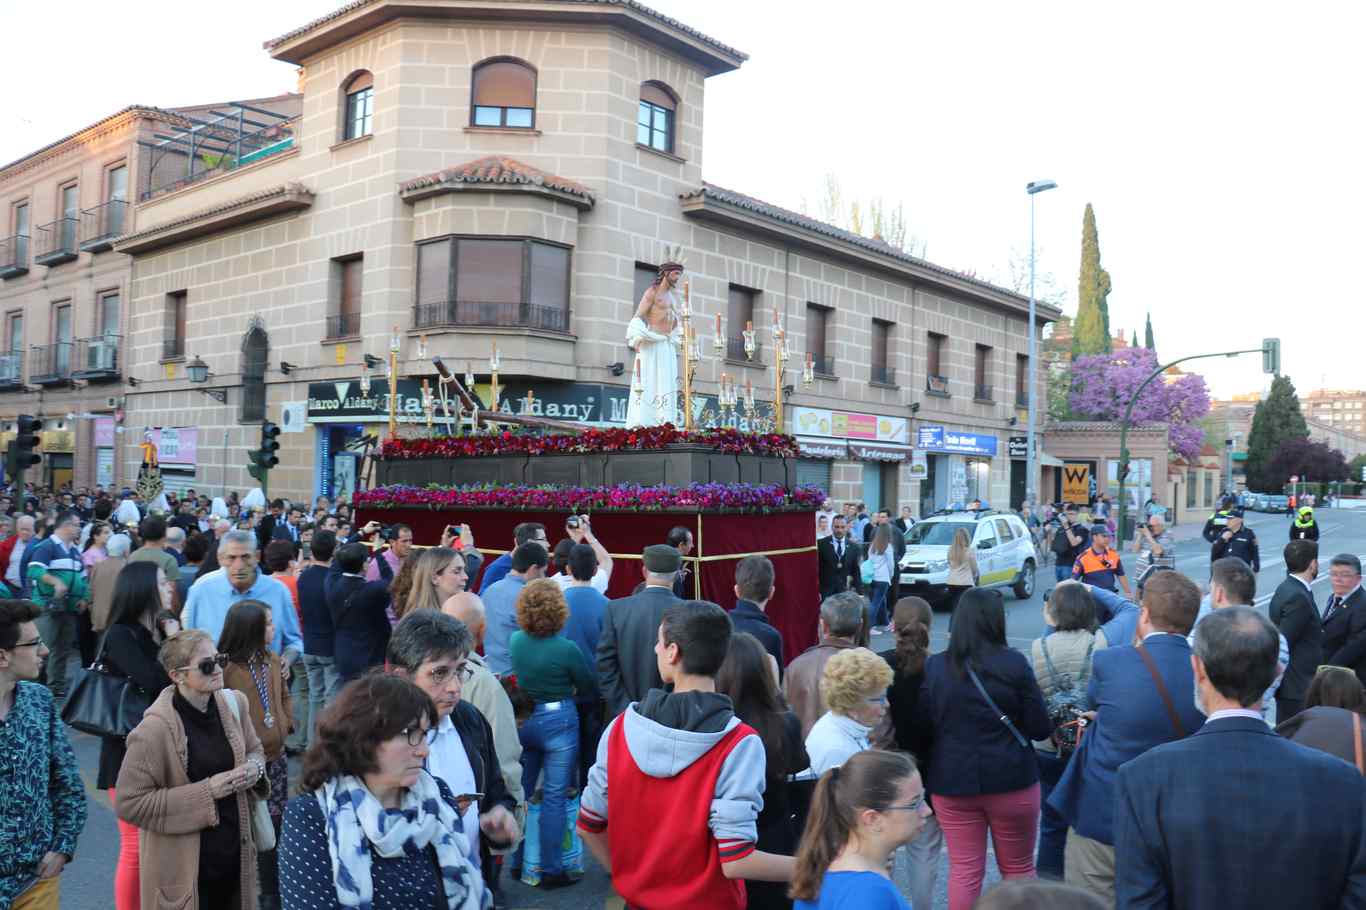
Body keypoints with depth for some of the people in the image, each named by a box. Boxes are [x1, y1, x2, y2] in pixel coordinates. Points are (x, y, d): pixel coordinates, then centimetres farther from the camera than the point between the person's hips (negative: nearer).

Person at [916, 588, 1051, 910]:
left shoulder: (934, 666, -7)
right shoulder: (1013, 663, -13)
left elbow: (923, 725, 0)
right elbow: (1040, 728, -9)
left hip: (952, 782, 1)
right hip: (1011, 780, -1)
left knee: (963, 871, 11)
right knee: (1018, 869, 17)